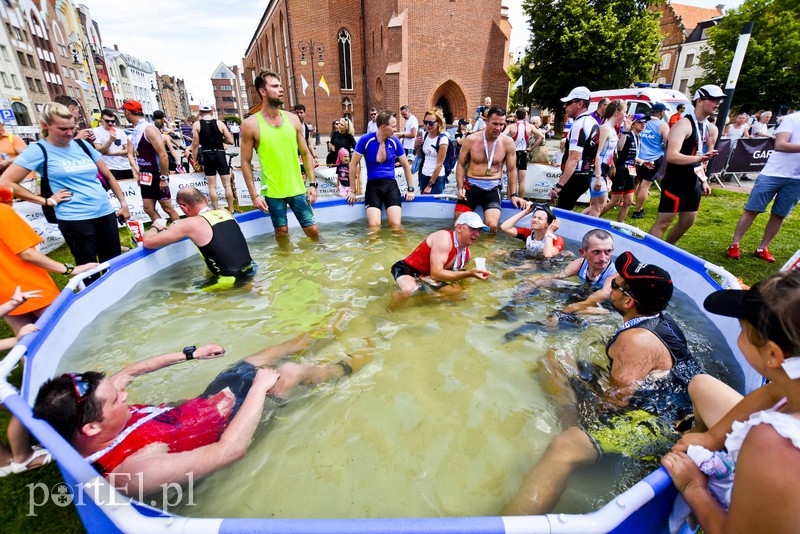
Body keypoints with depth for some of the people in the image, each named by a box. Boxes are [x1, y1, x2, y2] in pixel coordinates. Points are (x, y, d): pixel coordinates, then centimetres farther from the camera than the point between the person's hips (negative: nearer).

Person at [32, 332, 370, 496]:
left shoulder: (86, 409, -18)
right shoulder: (134, 469, -40)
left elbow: (131, 371, 2)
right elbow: (230, 449, -41)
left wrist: (190, 354, 3)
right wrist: (260, 387, -32)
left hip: (199, 405, 7)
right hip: (225, 422, -7)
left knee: (257, 360, 18)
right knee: (291, 372, -6)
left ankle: (304, 342, 50)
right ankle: (344, 368, 25)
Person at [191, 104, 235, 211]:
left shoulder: (197, 124, 0)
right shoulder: (220, 123, 0)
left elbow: (195, 144, -3)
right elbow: (230, 141, -2)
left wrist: (194, 160, 7)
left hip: (207, 156, 0)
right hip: (220, 155, 0)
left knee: (212, 186, 7)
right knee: (227, 185, 6)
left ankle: (216, 211, 9)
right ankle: (231, 209, 8)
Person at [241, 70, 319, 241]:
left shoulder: (292, 119, 6)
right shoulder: (251, 124, -4)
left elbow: (305, 153, 9)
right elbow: (246, 162, -1)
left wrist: (312, 184, 3)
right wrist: (254, 195, -7)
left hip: (298, 189, 2)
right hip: (273, 191, -2)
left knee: (312, 230, 4)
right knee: (282, 233, 8)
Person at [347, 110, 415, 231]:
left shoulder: (395, 141, 1)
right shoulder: (366, 140, -6)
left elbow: (406, 165, 12)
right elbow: (353, 164, 1)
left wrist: (410, 189, 11)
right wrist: (353, 190, 2)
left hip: (391, 185, 2)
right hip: (372, 185, -1)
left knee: (396, 224, -14)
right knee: (373, 225, -17)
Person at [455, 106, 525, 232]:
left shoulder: (508, 142, 2)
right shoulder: (471, 140, 1)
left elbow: (511, 170, 10)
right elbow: (461, 165, 9)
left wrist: (514, 195, 4)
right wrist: (460, 188, -4)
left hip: (493, 188, 0)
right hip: (471, 185, 1)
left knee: (492, 225, -21)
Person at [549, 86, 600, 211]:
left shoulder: (579, 125, -17)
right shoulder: (593, 122, 14)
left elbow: (573, 159, -26)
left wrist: (559, 186, -30)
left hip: (575, 177, -10)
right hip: (587, 176, 10)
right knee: (566, 210, 17)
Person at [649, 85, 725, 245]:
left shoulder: (703, 125, 15)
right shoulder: (684, 124, -15)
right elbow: (671, 156, -27)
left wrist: (703, 180, 20)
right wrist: (700, 158, -35)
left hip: (693, 182, 10)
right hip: (675, 182, -10)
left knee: (688, 221, 16)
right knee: (663, 222, -8)